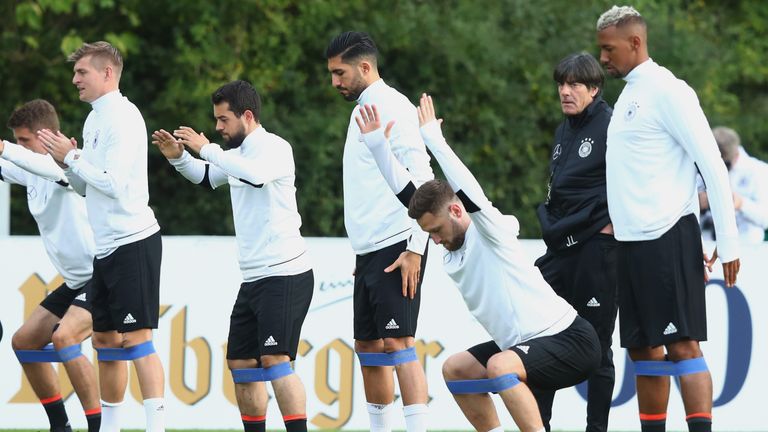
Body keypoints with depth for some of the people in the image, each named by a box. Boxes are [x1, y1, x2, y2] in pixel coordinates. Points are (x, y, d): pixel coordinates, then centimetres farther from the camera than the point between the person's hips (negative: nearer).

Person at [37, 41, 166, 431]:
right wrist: (65, 161, 2)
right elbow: (86, 186, 19)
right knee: (104, 340, 12)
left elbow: (114, 183, -20)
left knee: (136, 339, -12)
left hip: (133, 241, -9)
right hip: (105, 248, 9)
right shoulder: (94, 119, 15)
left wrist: (72, 158, -11)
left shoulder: (122, 117, -13)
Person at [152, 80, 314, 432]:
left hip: (285, 274, -10)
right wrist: (179, 157, 14)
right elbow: (207, 178, 34)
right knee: (240, 363, 9)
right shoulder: (238, 154, 16)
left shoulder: (274, 147, -10)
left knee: (274, 360, -18)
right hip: (254, 279, 10)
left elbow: (255, 174, -32)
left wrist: (206, 149, -23)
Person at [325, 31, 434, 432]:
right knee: (367, 346, 9)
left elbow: (420, 179, -17)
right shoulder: (363, 110, 18)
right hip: (370, 250, 9)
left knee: (397, 343, -14)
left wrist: (414, 248, -21)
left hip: (396, 248, -9)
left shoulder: (392, 108, -10)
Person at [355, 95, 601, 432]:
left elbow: (469, 190, -32)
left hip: (571, 341, -10)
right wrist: (377, 143, 4)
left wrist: (432, 137, -28)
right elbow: (406, 190, 10)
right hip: (525, 344, 10)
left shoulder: (491, 232, -15)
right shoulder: (453, 248, 7)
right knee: (456, 369, 15)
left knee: (500, 366, -32)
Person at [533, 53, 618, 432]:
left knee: (596, 343, -1)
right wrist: (550, 223, 12)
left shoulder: (612, 127, -10)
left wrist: (612, 224, -14)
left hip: (597, 248, -8)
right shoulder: (563, 131, 16)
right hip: (560, 249, 8)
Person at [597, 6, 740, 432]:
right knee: (643, 349, 9)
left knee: (682, 346, -12)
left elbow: (713, 166, -12)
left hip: (668, 238, -9)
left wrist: (727, 242, -14)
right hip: (631, 241, 9)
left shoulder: (667, 91, -10)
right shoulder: (628, 96, 16)